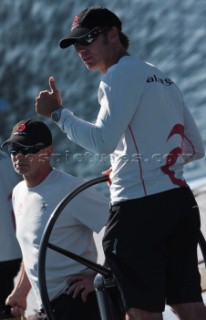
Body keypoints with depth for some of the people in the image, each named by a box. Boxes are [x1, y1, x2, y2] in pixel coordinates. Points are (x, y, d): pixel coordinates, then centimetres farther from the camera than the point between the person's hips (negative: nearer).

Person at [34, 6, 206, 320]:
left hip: (140, 206, -9)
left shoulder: (121, 74, -6)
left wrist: (58, 113, -7)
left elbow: (103, 140, -17)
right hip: (180, 200, 9)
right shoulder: (162, 77, 21)